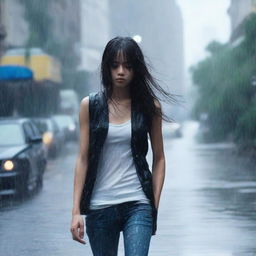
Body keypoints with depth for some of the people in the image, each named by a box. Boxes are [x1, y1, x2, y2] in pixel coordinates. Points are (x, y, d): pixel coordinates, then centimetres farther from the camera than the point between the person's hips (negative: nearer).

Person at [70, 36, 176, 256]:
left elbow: (159, 159, 8)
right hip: (99, 206, 2)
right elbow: (83, 159, 3)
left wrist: (155, 205, 0)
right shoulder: (90, 106, 4)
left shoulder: (149, 106, 3)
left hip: (137, 205, -1)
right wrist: (76, 210, -3)